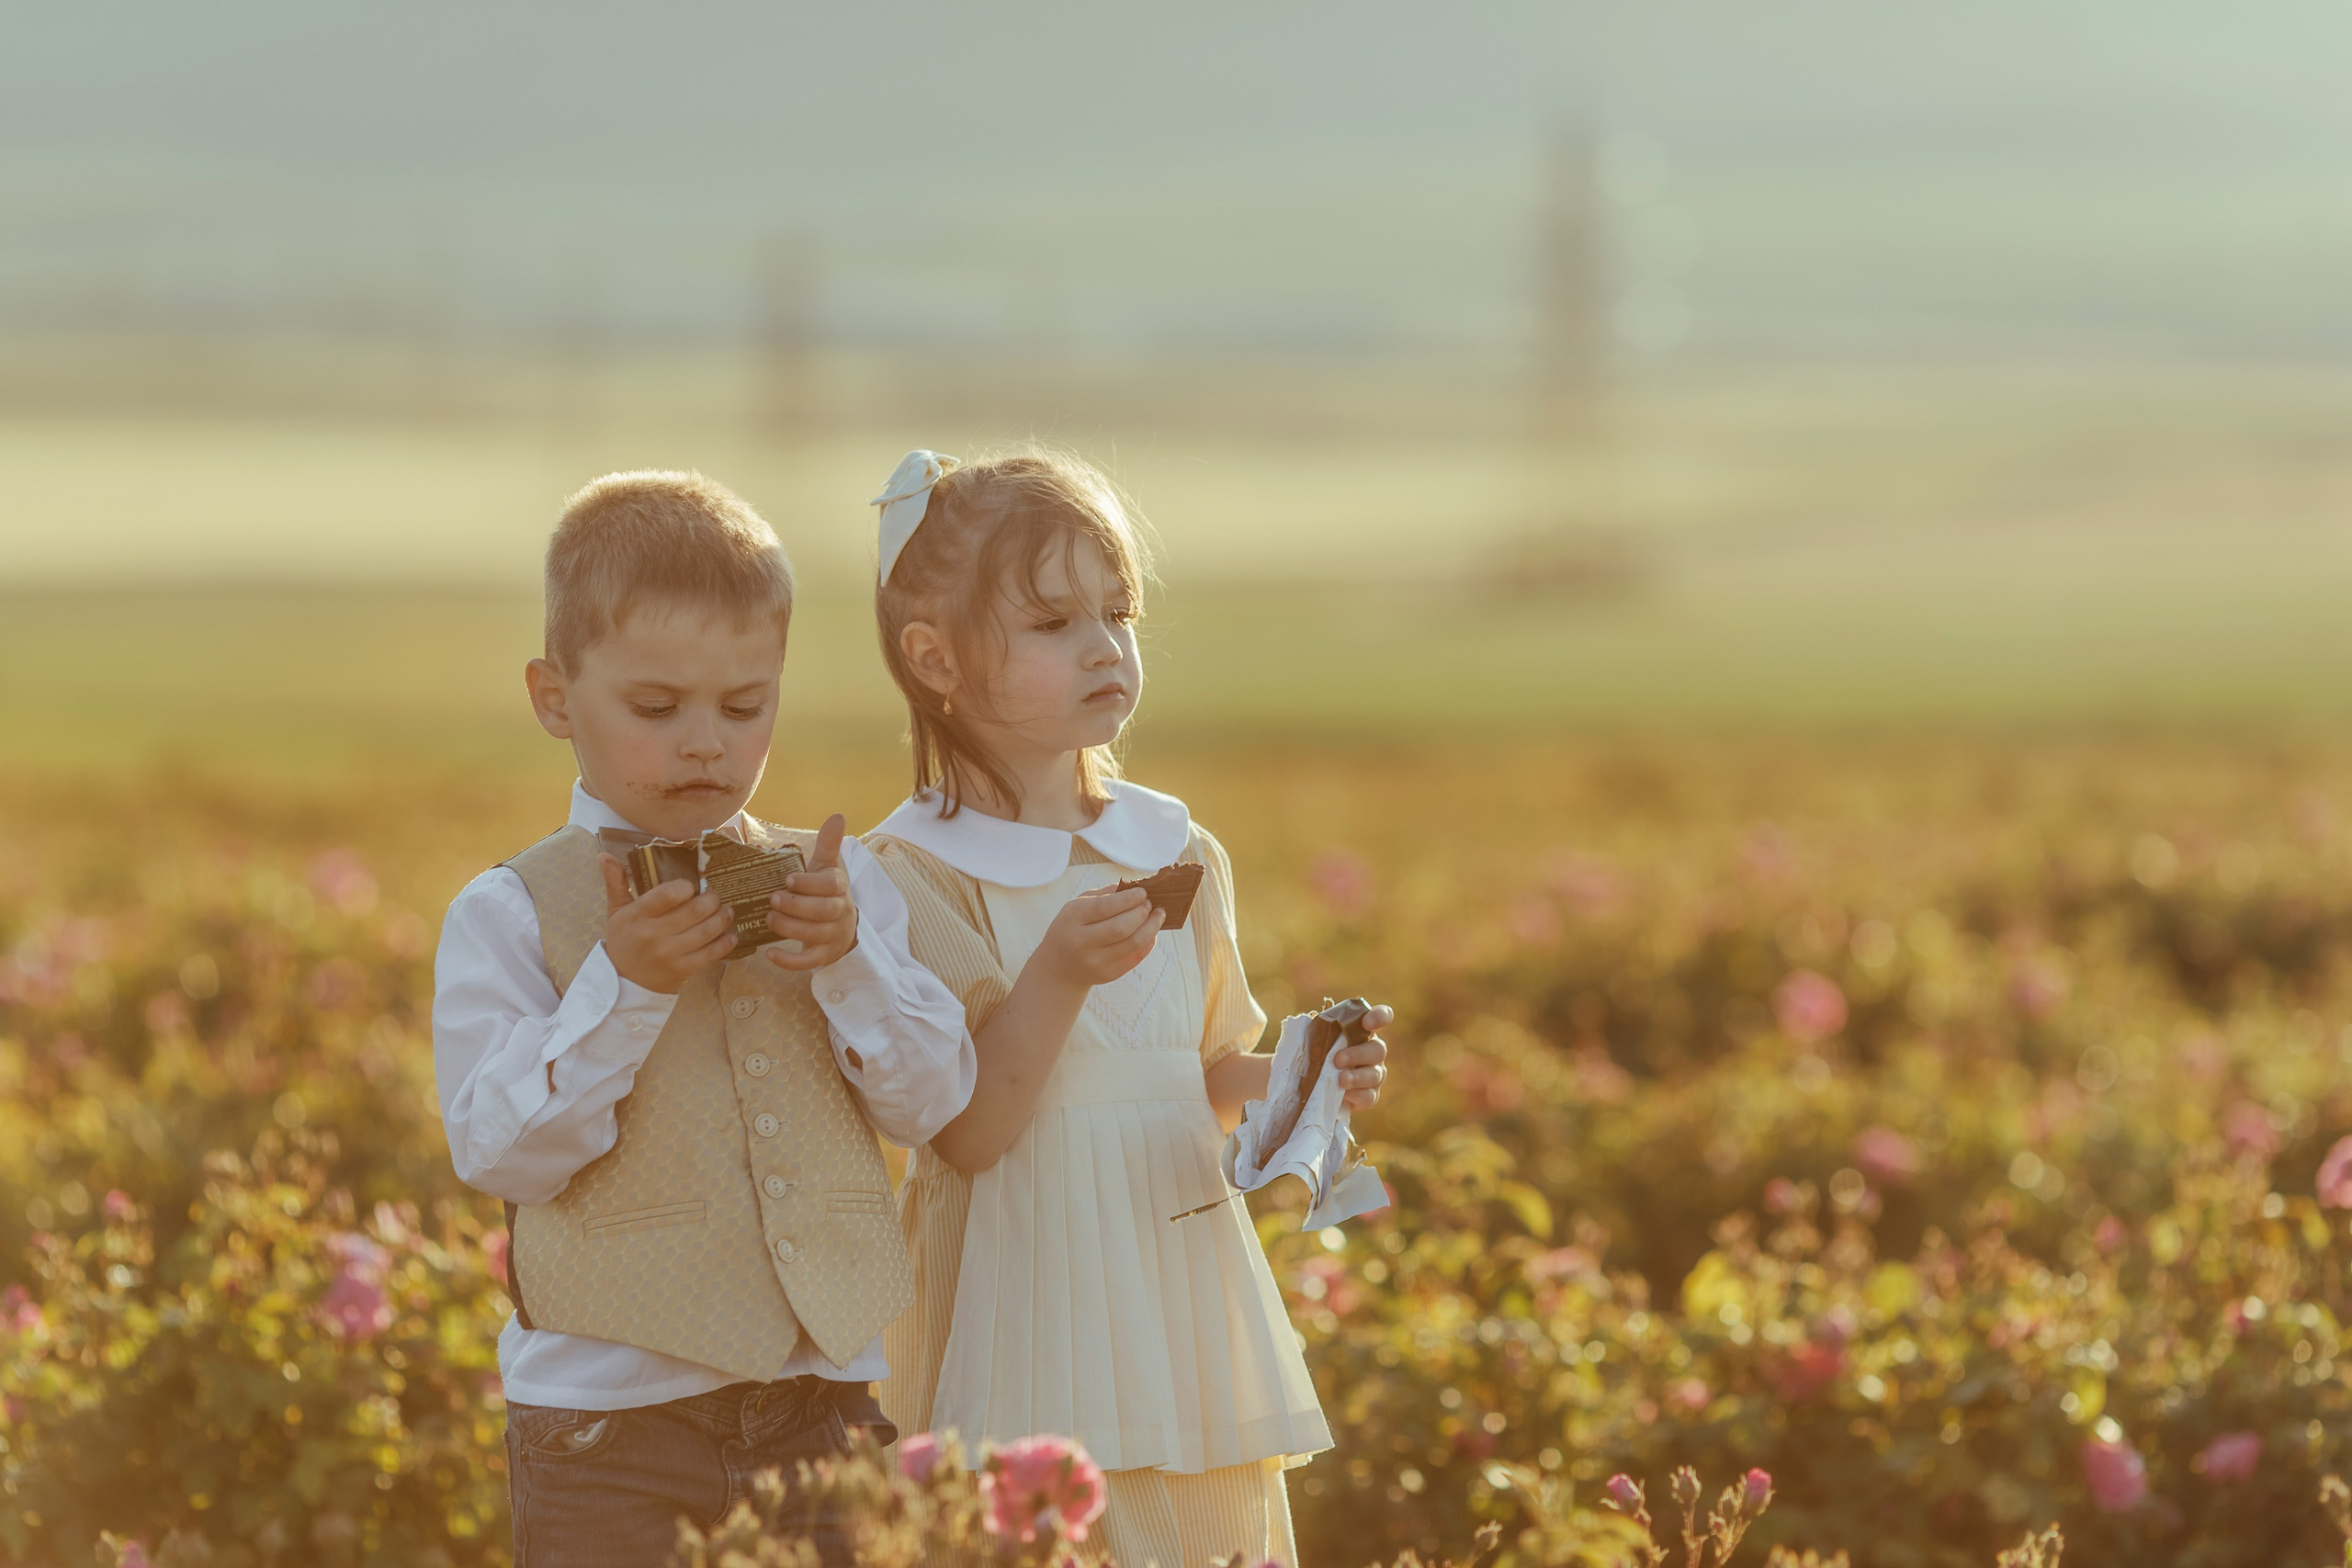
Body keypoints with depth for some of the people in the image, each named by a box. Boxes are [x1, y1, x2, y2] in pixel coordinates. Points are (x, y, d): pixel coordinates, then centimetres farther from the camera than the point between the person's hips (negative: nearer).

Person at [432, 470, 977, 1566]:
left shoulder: (834, 886, 8)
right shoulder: (509, 917, -3)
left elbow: (933, 1103, 3)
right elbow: (496, 1152, -11)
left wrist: (849, 960, -12)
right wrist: (622, 984, -21)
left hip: (826, 1389, 3)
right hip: (611, 1413, -3)